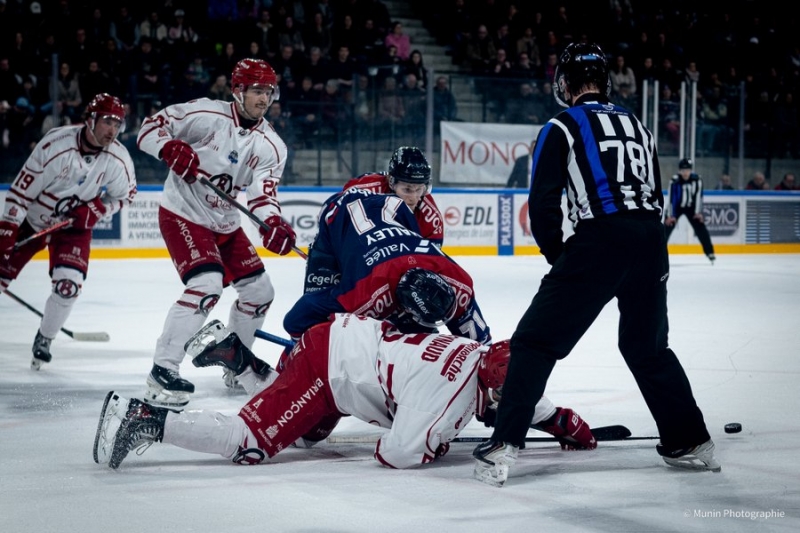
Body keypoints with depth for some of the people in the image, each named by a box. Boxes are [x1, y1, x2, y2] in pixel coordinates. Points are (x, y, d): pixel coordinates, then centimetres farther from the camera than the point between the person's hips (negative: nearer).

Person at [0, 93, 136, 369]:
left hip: (74, 226, 1)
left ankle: (43, 341, 6)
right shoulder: (56, 143, -29)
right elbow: (22, 186, -23)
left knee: (68, 285, -17)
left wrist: (95, 209, -18)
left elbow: (125, 194, 0)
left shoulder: (119, 159, -19)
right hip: (30, 220, -1)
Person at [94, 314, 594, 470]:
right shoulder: (450, 386, -25)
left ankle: (234, 354, 30)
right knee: (253, 441, -14)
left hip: (348, 337, 9)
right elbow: (397, 453, -29)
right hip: (326, 360, -9)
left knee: (297, 418, 30)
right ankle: (145, 418, -14)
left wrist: (562, 422, 16)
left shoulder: (487, 358, 2)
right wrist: (437, 447, -11)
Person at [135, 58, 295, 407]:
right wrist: (170, 148, -34)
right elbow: (151, 127, -13)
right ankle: (162, 372, -23)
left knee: (259, 291, 9)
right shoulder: (206, 114, -16)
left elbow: (263, 193, -15)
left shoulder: (271, 146, -3)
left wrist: (273, 223, -36)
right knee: (207, 285, -26)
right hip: (183, 214, -7)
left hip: (226, 225, 7)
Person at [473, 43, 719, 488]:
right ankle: (691, 443, 25)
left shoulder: (562, 128, 5)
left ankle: (504, 447, -9)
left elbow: (543, 204, -1)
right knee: (648, 347, 25)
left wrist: (558, 257, 13)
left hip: (599, 242, -6)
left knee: (536, 342, 0)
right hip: (652, 242, 6)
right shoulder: (638, 125, 23)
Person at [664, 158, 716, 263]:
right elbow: (671, 198, -24)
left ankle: (710, 252, 5)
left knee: (700, 228, -4)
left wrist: (698, 212, -13)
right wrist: (670, 216, -25)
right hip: (676, 207, -2)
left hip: (691, 207, 2)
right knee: (668, 226, -11)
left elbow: (698, 196, -12)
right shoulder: (675, 181, -25)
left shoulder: (697, 179, -17)